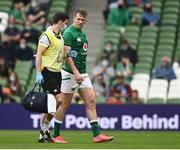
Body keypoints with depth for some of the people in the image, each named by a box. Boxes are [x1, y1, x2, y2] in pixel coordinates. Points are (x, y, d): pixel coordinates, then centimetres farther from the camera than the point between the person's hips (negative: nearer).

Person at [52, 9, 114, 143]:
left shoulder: (83, 35, 15)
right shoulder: (69, 33, -11)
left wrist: (81, 73, 19)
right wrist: (76, 73, -24)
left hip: (82, 73, 8)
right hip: (70, 73, -8)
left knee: (91, 102, -1)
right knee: (65, 104, 0)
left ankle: (97, 134, -4)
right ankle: (56, 135, 10)